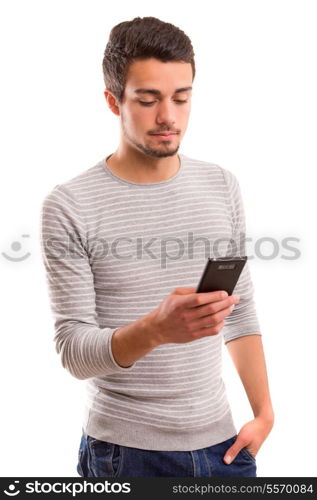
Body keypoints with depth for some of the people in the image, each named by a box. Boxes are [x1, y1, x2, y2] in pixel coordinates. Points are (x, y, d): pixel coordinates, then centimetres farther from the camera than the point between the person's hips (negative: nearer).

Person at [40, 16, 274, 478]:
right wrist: (156, 329, -32)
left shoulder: (222, 187, 1)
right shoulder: (69, 206, -13)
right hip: (124, 452, -3)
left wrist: (264, 413, 3)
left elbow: (242, 312, 7)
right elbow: (73, 350, -14)